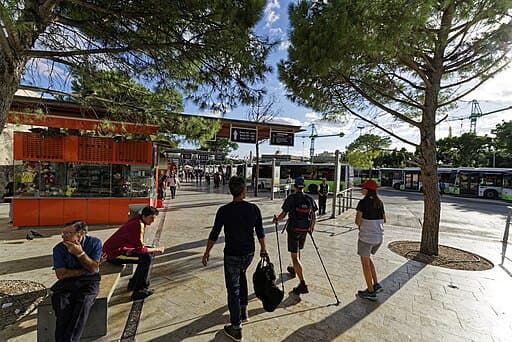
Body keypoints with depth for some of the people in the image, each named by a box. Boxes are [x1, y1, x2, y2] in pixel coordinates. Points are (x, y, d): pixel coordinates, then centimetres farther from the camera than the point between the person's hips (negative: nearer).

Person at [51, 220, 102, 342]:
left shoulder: (94, 243, -9)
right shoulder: (59, 248, -5)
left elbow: (93, 268, -11)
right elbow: (61, 274, -7)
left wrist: (80, 253, -22)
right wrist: (85, 270, -12)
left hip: (89, 281, -1)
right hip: (67, 282, 2)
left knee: (83, 303, -29)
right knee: (62, 304, -28)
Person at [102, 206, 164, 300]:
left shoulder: (139, 222, 5)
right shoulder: (137, 225, -26)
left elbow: (138, 244, 13)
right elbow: (140, 249, -26)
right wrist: (156, 249, -14)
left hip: (120, 248, 10)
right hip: (113, 253, -10)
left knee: (150, 253, 10)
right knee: (147, 258, -22)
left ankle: (134, 283, 21)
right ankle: (139, 291, -9)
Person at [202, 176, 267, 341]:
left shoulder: (224, 210, -17)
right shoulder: (254, 209, -9)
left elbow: (214, 234, -9)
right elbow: (260, 232, 0)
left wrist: (206, 252, 6)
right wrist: (263, 249, 16)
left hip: (232, 255, -4)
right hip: (249, 253, 4)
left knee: (233, 289, 10)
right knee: (242, 275, 31)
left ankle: (236, 328, 23)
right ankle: (243, 310, 41)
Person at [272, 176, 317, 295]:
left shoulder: (291, 198, -14)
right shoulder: (310, 199, -1)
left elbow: (283, 214, -13)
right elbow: (314, 215, 6)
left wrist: (276, 220, 7)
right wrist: (312, 226, 23)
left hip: (293, 230, -5)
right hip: (305, 230, 6)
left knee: (295, 256, 0)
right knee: (297, 251, 27)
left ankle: (303, 283, -5)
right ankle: (294, 269, 49)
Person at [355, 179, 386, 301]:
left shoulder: (363, 202, -17)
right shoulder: (380, 203, 4)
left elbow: (357, 221, -17)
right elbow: (384, 220, 13)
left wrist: (361, 226, 2)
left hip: (366, 237, -7)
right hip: (379, 237, 7)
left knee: (365, 263, 9)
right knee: (367, 259, 26)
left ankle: (371, 292, 19)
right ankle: (376, 284, 28)